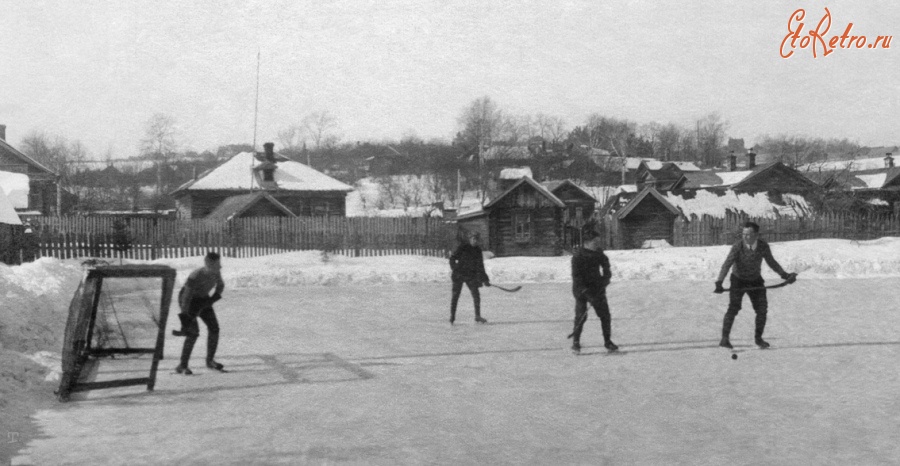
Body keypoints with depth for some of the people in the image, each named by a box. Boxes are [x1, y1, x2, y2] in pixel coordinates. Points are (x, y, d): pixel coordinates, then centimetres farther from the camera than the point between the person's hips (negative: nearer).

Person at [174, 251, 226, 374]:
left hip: (202, 299, 6)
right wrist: (184, 317, -29)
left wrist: (214, 298, -7)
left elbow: (220, 285, 5)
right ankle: (182, 366, -8)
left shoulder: (216, 272, -17)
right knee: (194, 332, -18)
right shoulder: (195, 277, -37)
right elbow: (186, 298, -32)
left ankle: (210, 361, 16)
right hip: (188, 301, -6)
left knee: (214, 327, 0)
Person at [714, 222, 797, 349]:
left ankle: (758, 338, 19)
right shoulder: (737, 247, -24)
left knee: (762, 309, 0)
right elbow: (726, 265, -27)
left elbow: (771, 262, 3)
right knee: (733, 308, -18)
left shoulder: (763, 246, -14)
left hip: (755, 281, 3)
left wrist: (785, 275, -1)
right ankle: (725, 338, -13)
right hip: (738, 280, -3)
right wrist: (719, 282, -38)